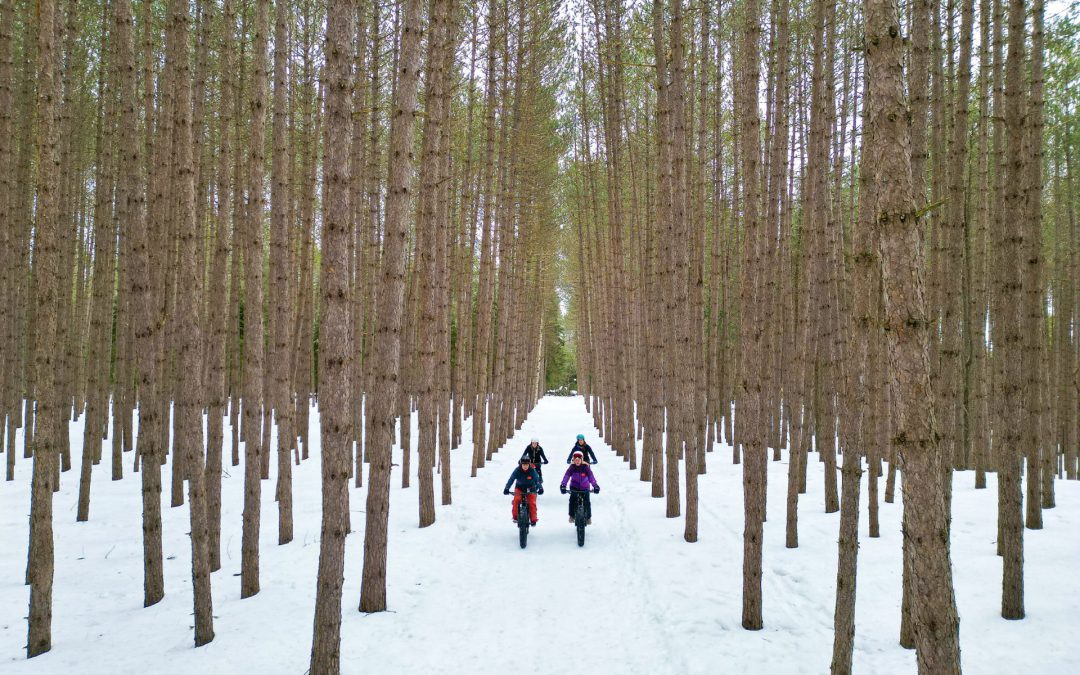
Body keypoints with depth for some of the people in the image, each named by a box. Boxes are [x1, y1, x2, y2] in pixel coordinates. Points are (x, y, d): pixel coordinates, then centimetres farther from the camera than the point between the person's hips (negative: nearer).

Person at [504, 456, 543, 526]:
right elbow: (511, 479, -29)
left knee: (532, 503, -16)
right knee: (516, 500, -24)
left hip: (530, 489, 0)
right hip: (519, 488, 0)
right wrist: (506, 488, -42)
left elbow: (537, 480, -27)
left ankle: (533, 520, -3)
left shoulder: (532, 471, -21)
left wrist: (540, 488, -44)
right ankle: (515, 516, -7)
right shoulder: (517, 470, -21)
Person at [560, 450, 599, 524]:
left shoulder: (585, 467, -19)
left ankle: (588, 517, 15)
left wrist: (595, 486, -45)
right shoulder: (572, 467, -16)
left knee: (587, 502, -8)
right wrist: (563, 485, -44)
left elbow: (591, 476, -30)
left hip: (584, 487, 0)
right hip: (574, 486, 0)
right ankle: (572, 516, 1)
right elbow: (566, 476, -28)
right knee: (572, 499, -19)